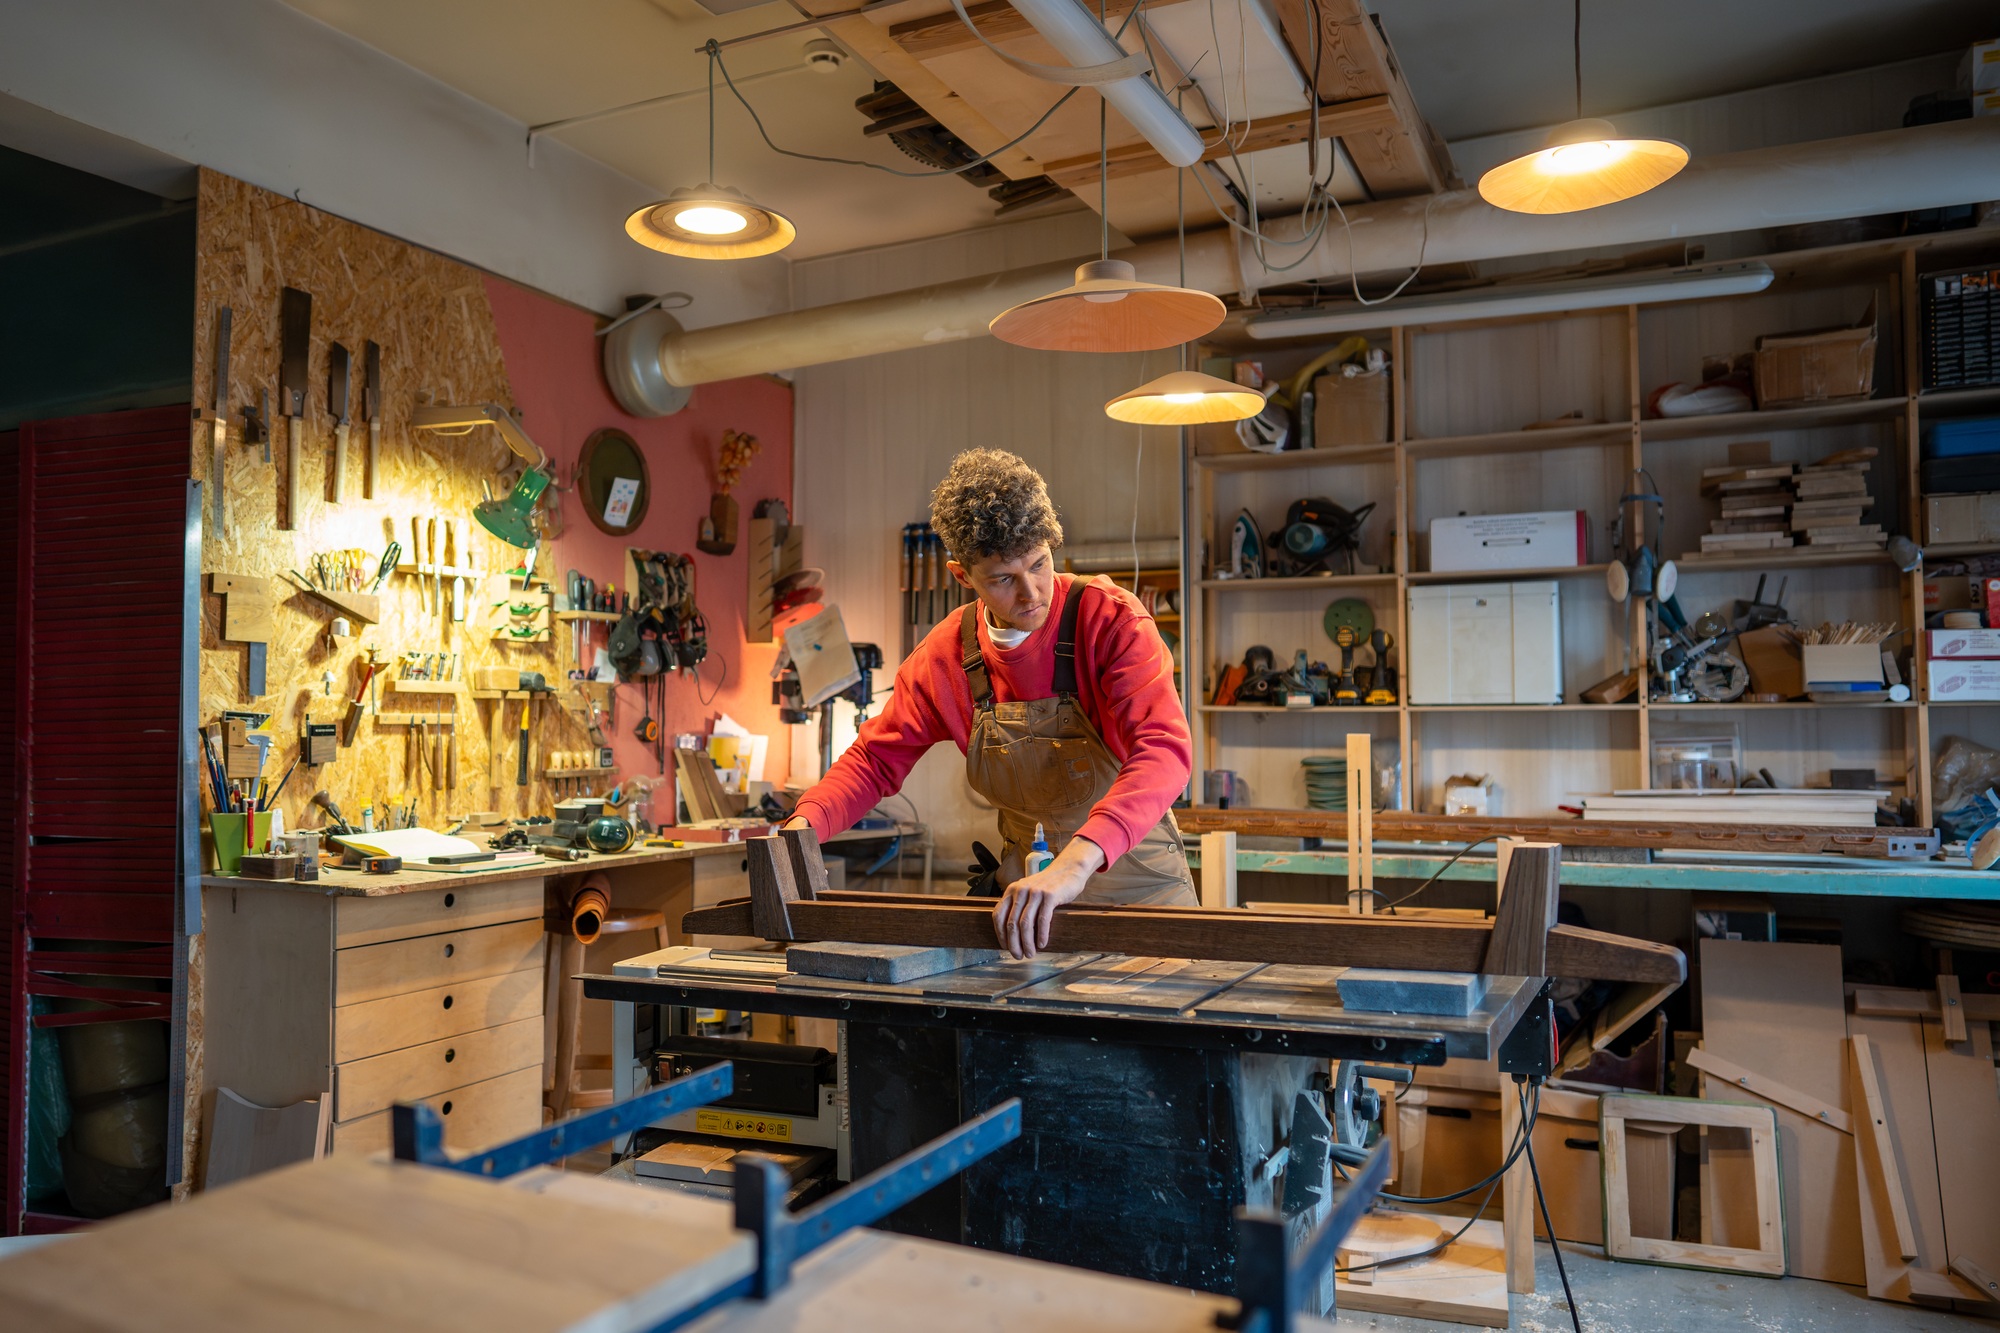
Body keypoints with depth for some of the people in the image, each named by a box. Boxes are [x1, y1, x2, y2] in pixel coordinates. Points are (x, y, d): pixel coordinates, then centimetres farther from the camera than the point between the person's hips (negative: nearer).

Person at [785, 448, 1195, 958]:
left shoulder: (1110, 619, -21)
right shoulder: (945, 657, -7)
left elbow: (1164, 748, -35)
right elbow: (875, 759, 4)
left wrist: (1077, 861, -50)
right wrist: (805, 824, -17)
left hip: (1135, 875, -3)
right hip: (1026, 884, 3)